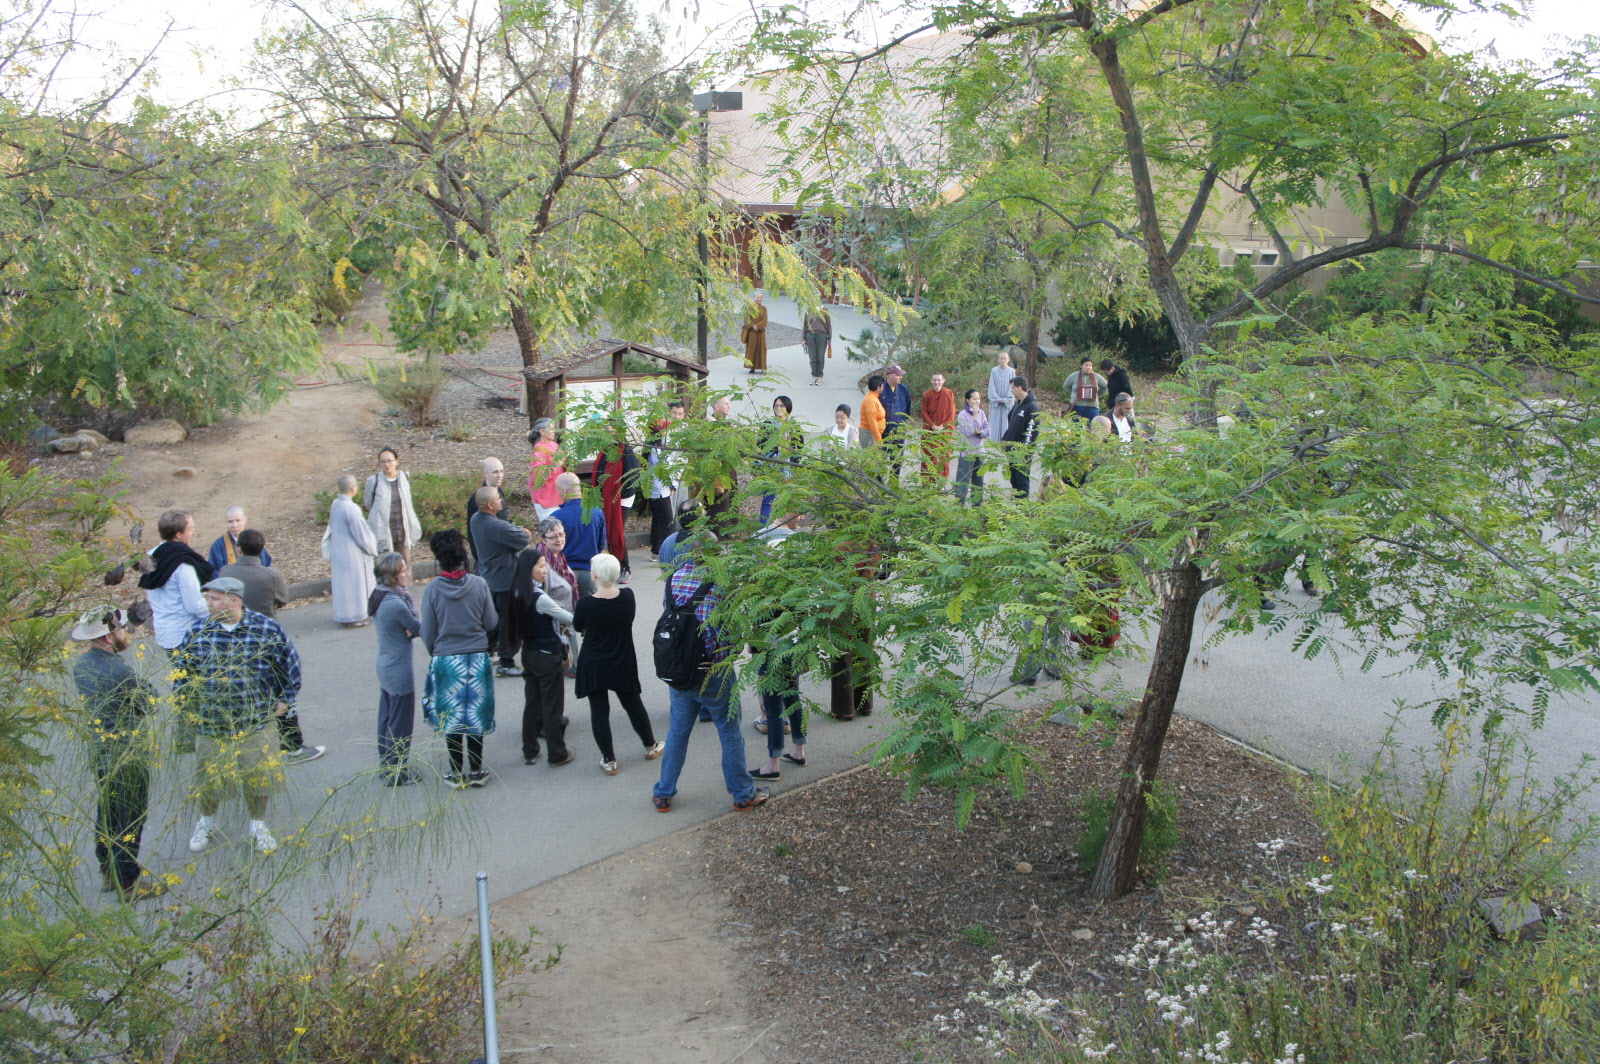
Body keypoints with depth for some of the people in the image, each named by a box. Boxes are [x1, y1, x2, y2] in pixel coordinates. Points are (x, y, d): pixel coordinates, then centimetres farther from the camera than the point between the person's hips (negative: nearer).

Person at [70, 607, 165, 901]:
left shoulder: (81, 664, -3)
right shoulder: (122, 673, -28)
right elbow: (145, 707, -14)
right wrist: (148, 689, 4)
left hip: (98, 752, 8)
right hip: (127, 757, -8)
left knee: (105, 813, 22)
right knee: (130, 820, 5)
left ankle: (108, 871, 36)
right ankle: (128, 883, 15)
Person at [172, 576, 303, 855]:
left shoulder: (268, 630, -8)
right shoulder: (198, 633, -3)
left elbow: (290, 666, 5)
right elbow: (180, 671, 11)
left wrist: (285, 701, 6)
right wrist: (186, 709, 9)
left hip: (256, 724, -1)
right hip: (210, 725, 1)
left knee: (259, 779, 10)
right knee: (208, 780, 14)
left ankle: (258, 827, 33)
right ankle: (206, 823, 41)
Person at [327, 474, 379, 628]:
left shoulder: (335, 505, 1)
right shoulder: (350, 508, -24)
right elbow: (361, 533, -19)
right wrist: (372, 549, -3)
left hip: (338, 551, 8)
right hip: (352, 554, -8)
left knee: (342, 581, 18)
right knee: (354, 584, 4)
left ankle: (342, 615, 27)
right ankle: (352, 618, 12)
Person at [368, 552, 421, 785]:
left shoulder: (379, 597, 3)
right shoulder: (396, 603, -26)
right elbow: (419, 629, -14)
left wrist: (410, 630, -16)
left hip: (384, 666, 9)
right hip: (400, 671, -9)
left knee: (386, 719, 20)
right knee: (401, 723, 4)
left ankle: (385, 767, 32)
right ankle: (396, 774, 15)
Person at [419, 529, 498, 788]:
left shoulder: (433, 589, -12)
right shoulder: (479, 585, -10)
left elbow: (427, 633, -5)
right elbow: (491, 624, -1)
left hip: (445, 660, -1)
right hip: (477, 659, 1)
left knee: (451, 717, 11)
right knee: (476, 715, 12)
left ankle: (457, 774, 18)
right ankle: (476, 770, 20)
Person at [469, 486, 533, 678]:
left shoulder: (476, 519, 0)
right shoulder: (498, 527, -29)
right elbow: (524, 540, -19)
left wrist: (518, 532, -7)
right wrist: (527, 534, 3)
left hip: (487, 578, 9)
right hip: (505, 581, -9)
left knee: (492, 618, 22)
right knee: (509, 621, 2)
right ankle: (506, 663, 8)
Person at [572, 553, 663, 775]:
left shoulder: (586, 604, -22)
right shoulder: (627, 596, -14)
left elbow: (577, 626, -2)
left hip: (593, 666, -3)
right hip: (623, 663, 3)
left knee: (599, 711, 9)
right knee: (633, 705, 20)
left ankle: (609, 761, 15)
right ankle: (650, 747, 37)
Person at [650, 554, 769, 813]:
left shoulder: (672, 580, -4)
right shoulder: (719, 584, -18)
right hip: (713, 672, -4)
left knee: (677, 731, 18)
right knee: (730, 733, 11)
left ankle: (663, 794, 25)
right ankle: (743, 794, 23)